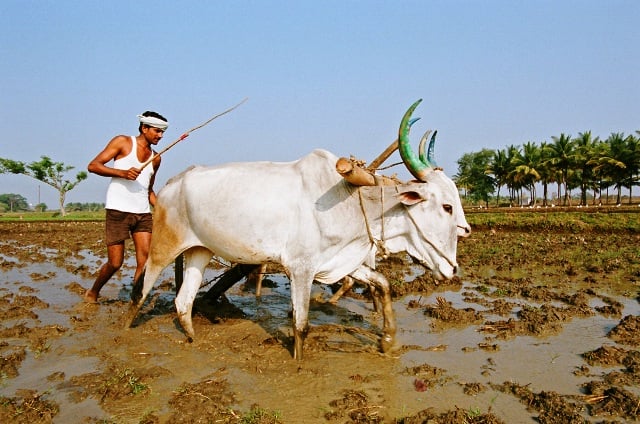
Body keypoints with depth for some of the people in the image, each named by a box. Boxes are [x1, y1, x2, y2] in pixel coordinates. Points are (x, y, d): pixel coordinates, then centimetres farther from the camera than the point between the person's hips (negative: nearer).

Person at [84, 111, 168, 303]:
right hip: (118, 210, -5)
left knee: (145, 261, -7)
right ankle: (92, 293, 26)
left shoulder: (155, 158, 17)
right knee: (115, 263, 0)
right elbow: (93, 165, -4)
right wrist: (122, 173, -18)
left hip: (143, 213, 5)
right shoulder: (123, 142, 2)